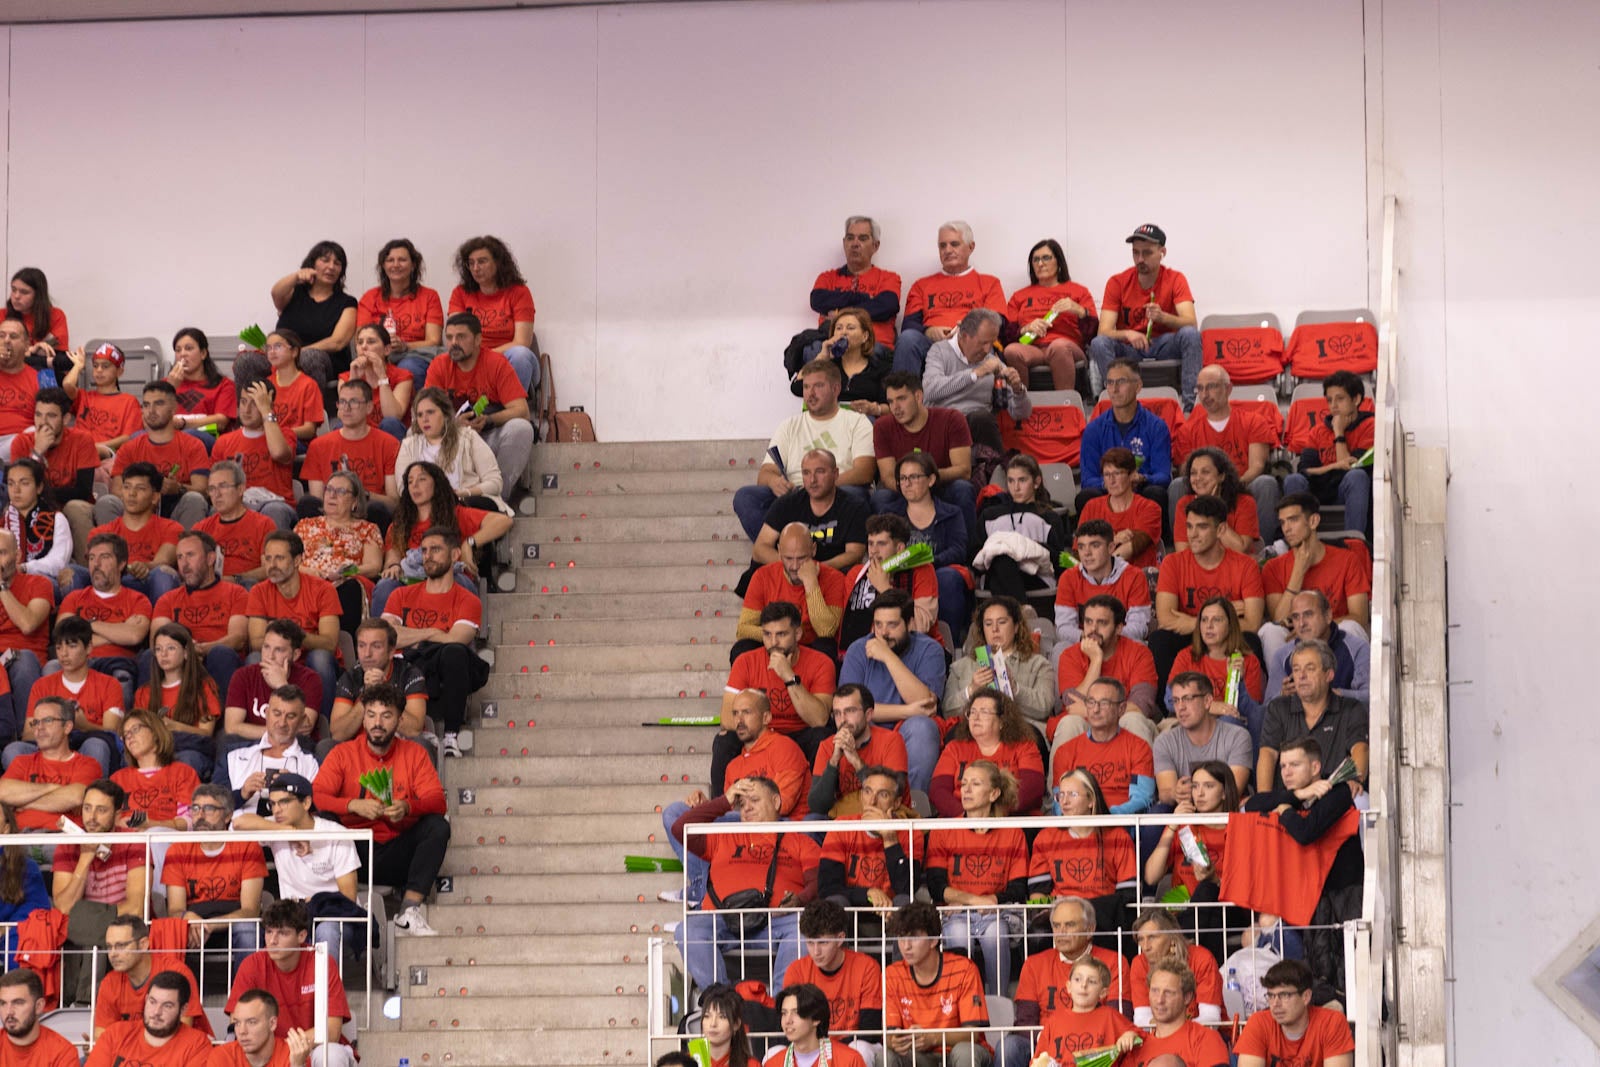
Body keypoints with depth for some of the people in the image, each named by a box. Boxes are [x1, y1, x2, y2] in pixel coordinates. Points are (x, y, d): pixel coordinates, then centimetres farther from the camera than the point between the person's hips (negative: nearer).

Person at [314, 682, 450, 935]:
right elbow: (315, 797, -8)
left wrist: (407, 807, -27)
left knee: (438, 827, -23)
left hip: (397, 854, 1)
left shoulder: (414, 754, 7)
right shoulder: (343, 753, 4)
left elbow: (437, 801, -4)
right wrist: (354, 805, -27)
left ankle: (410, 911, -29)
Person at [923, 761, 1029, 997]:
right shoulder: (943, 833, 11)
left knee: (994, 935, -35)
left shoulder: (1012, 835, 11)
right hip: (955, 914, 0)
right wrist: (973, 899, -13)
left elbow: (1018, 890, 5)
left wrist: (992, 901, -13)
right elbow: (936, 887, 1)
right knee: (958, 937, -35)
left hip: (997, 914, 0)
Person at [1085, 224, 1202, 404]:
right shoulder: (1117, 282, -4)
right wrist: (1127, 334, -35)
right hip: (1129, 348, 0)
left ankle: (1191, 404, -35)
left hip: (1165, 348, 0)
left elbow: (1191, 322, -18)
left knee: (1190, 334, -30)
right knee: (1099, 344, -29)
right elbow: (1105, 331, -12)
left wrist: (1163, 317, -39)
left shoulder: (1175, 280, -4)